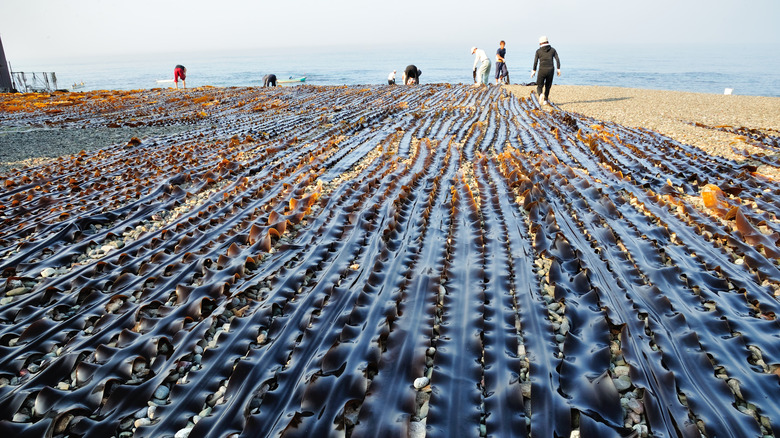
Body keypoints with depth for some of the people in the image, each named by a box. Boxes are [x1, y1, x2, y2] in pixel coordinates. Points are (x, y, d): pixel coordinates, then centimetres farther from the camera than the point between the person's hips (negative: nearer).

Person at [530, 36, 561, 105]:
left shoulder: (538, 51, 4)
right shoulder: (552, 49, 8)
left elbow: (535, 61, -4)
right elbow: (557, 60, -1)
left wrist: (534, 71, 1)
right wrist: (558, 69, 0)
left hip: (542, 70, -2)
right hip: (550, 70, 2)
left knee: (539, 86, 8)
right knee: (548, 86, 22)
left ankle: (541, 95, -24)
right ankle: (545, 100, 27)